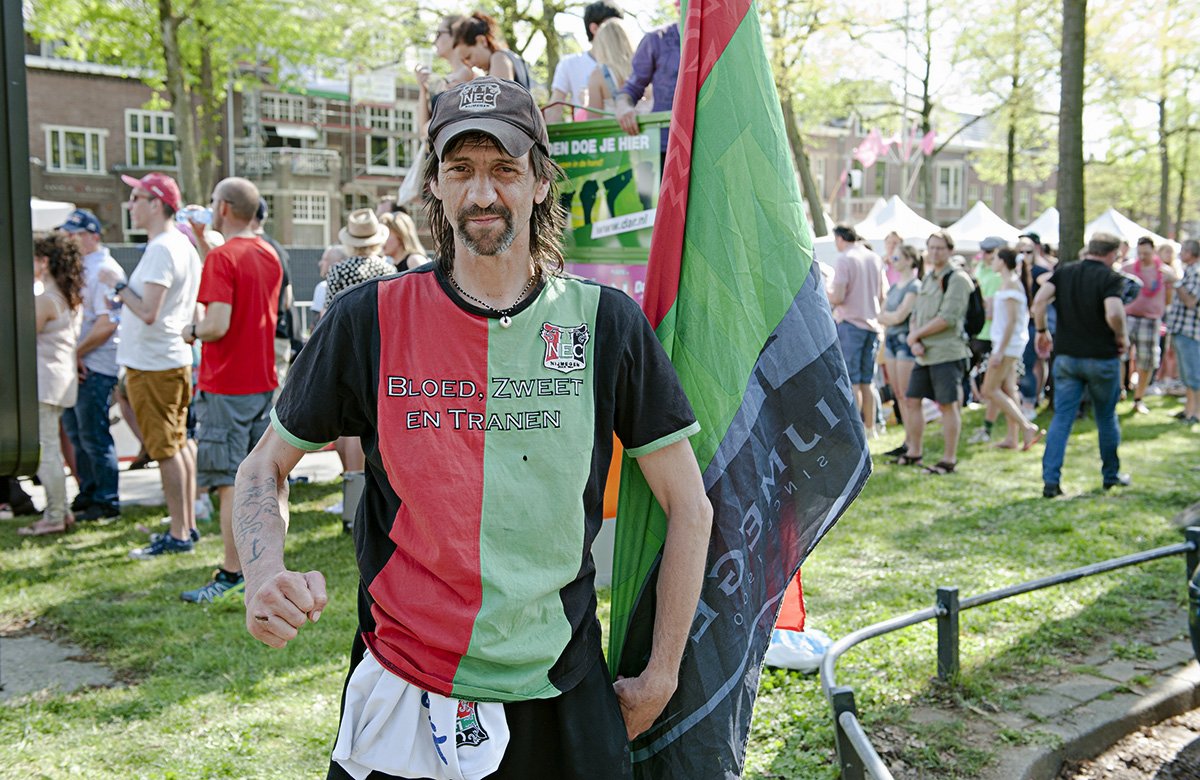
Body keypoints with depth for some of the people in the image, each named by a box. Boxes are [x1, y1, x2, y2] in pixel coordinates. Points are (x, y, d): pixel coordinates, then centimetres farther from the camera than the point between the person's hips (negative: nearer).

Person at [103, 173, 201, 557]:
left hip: (152, 365, -10)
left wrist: (118, 285, -11)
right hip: (176, 357, 10)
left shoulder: (161, 249, -18)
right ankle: (188, 524, 22)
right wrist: (127, 314, 22)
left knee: (165, 450, -4)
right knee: (179, 445, 14)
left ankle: (178, 535, 3)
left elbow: (148, 312, -25)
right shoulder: (183, 244, 12)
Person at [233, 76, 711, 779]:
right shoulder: (370, 320, -6)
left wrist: (660, 678, 2)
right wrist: (266, 575, -15)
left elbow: (689, 504, 1)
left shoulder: (606, 322, -5)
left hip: (563, 699, 1)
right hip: (402, 697, 0)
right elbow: (265, 467, 6)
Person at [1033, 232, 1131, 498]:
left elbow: (1039, 300, -10)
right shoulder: (1110, 278, -10)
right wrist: (1122, 336, -7)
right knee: (1107, 419, 14)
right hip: (1102, 357, -3)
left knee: (1061, 418, 3)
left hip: (1066, 356, 3)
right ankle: (1111, 475, 29)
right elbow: (1113, 313, -26)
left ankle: (1050, 480, -6)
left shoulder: (1063, 272, 3)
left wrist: (1042, 331, 2)